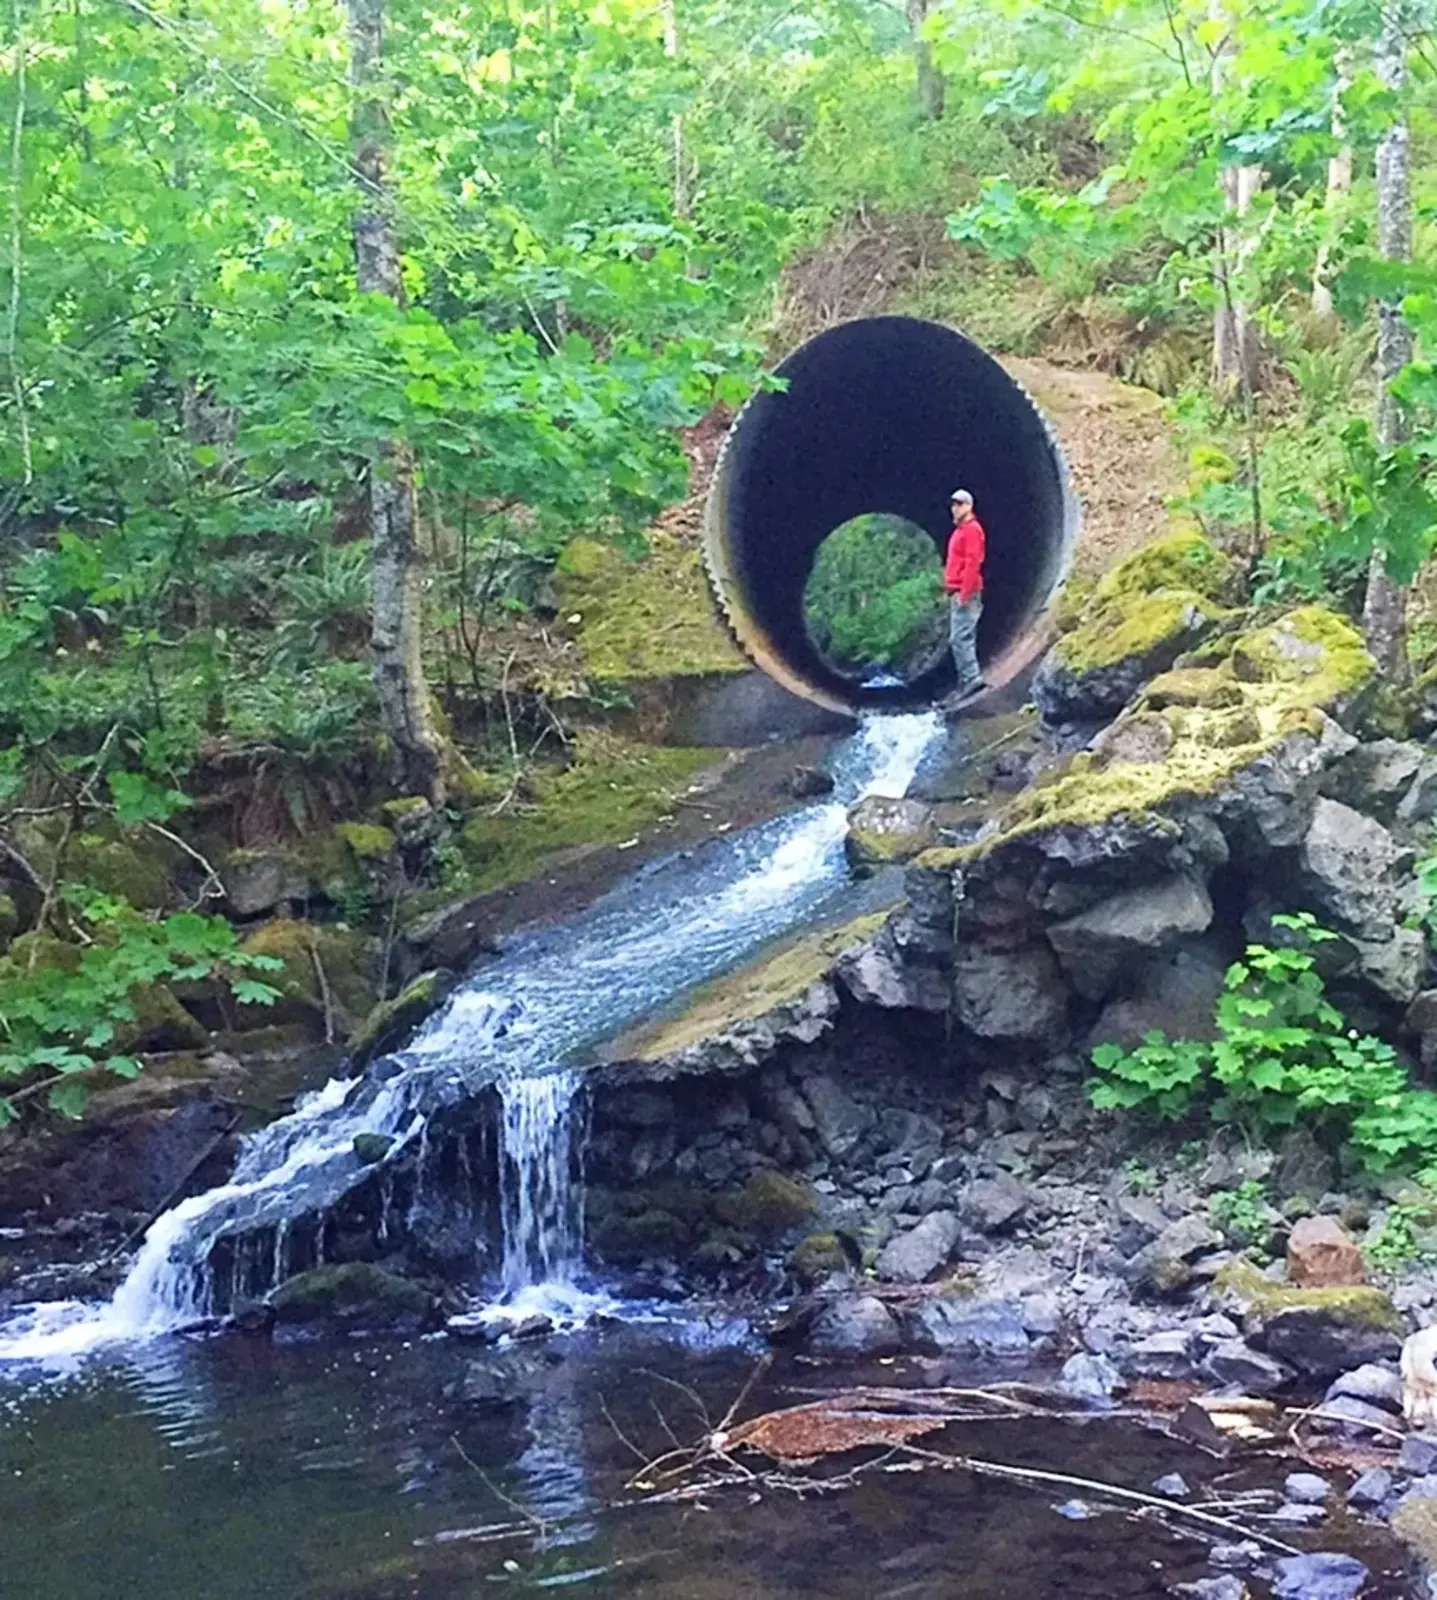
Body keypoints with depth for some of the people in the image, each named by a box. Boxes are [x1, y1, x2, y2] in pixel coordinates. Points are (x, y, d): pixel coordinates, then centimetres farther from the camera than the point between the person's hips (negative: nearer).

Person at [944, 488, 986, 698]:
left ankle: (972, 678, -17)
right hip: (957, 592, 10)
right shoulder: (960, 530, 20)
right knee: (963, 638, 9)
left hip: (965, 593, -10)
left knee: (960, 638, -15)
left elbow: (972, 563, -18)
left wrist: (964, 593, -22)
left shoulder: (972, 529, -10)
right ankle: (967, 681, 11)